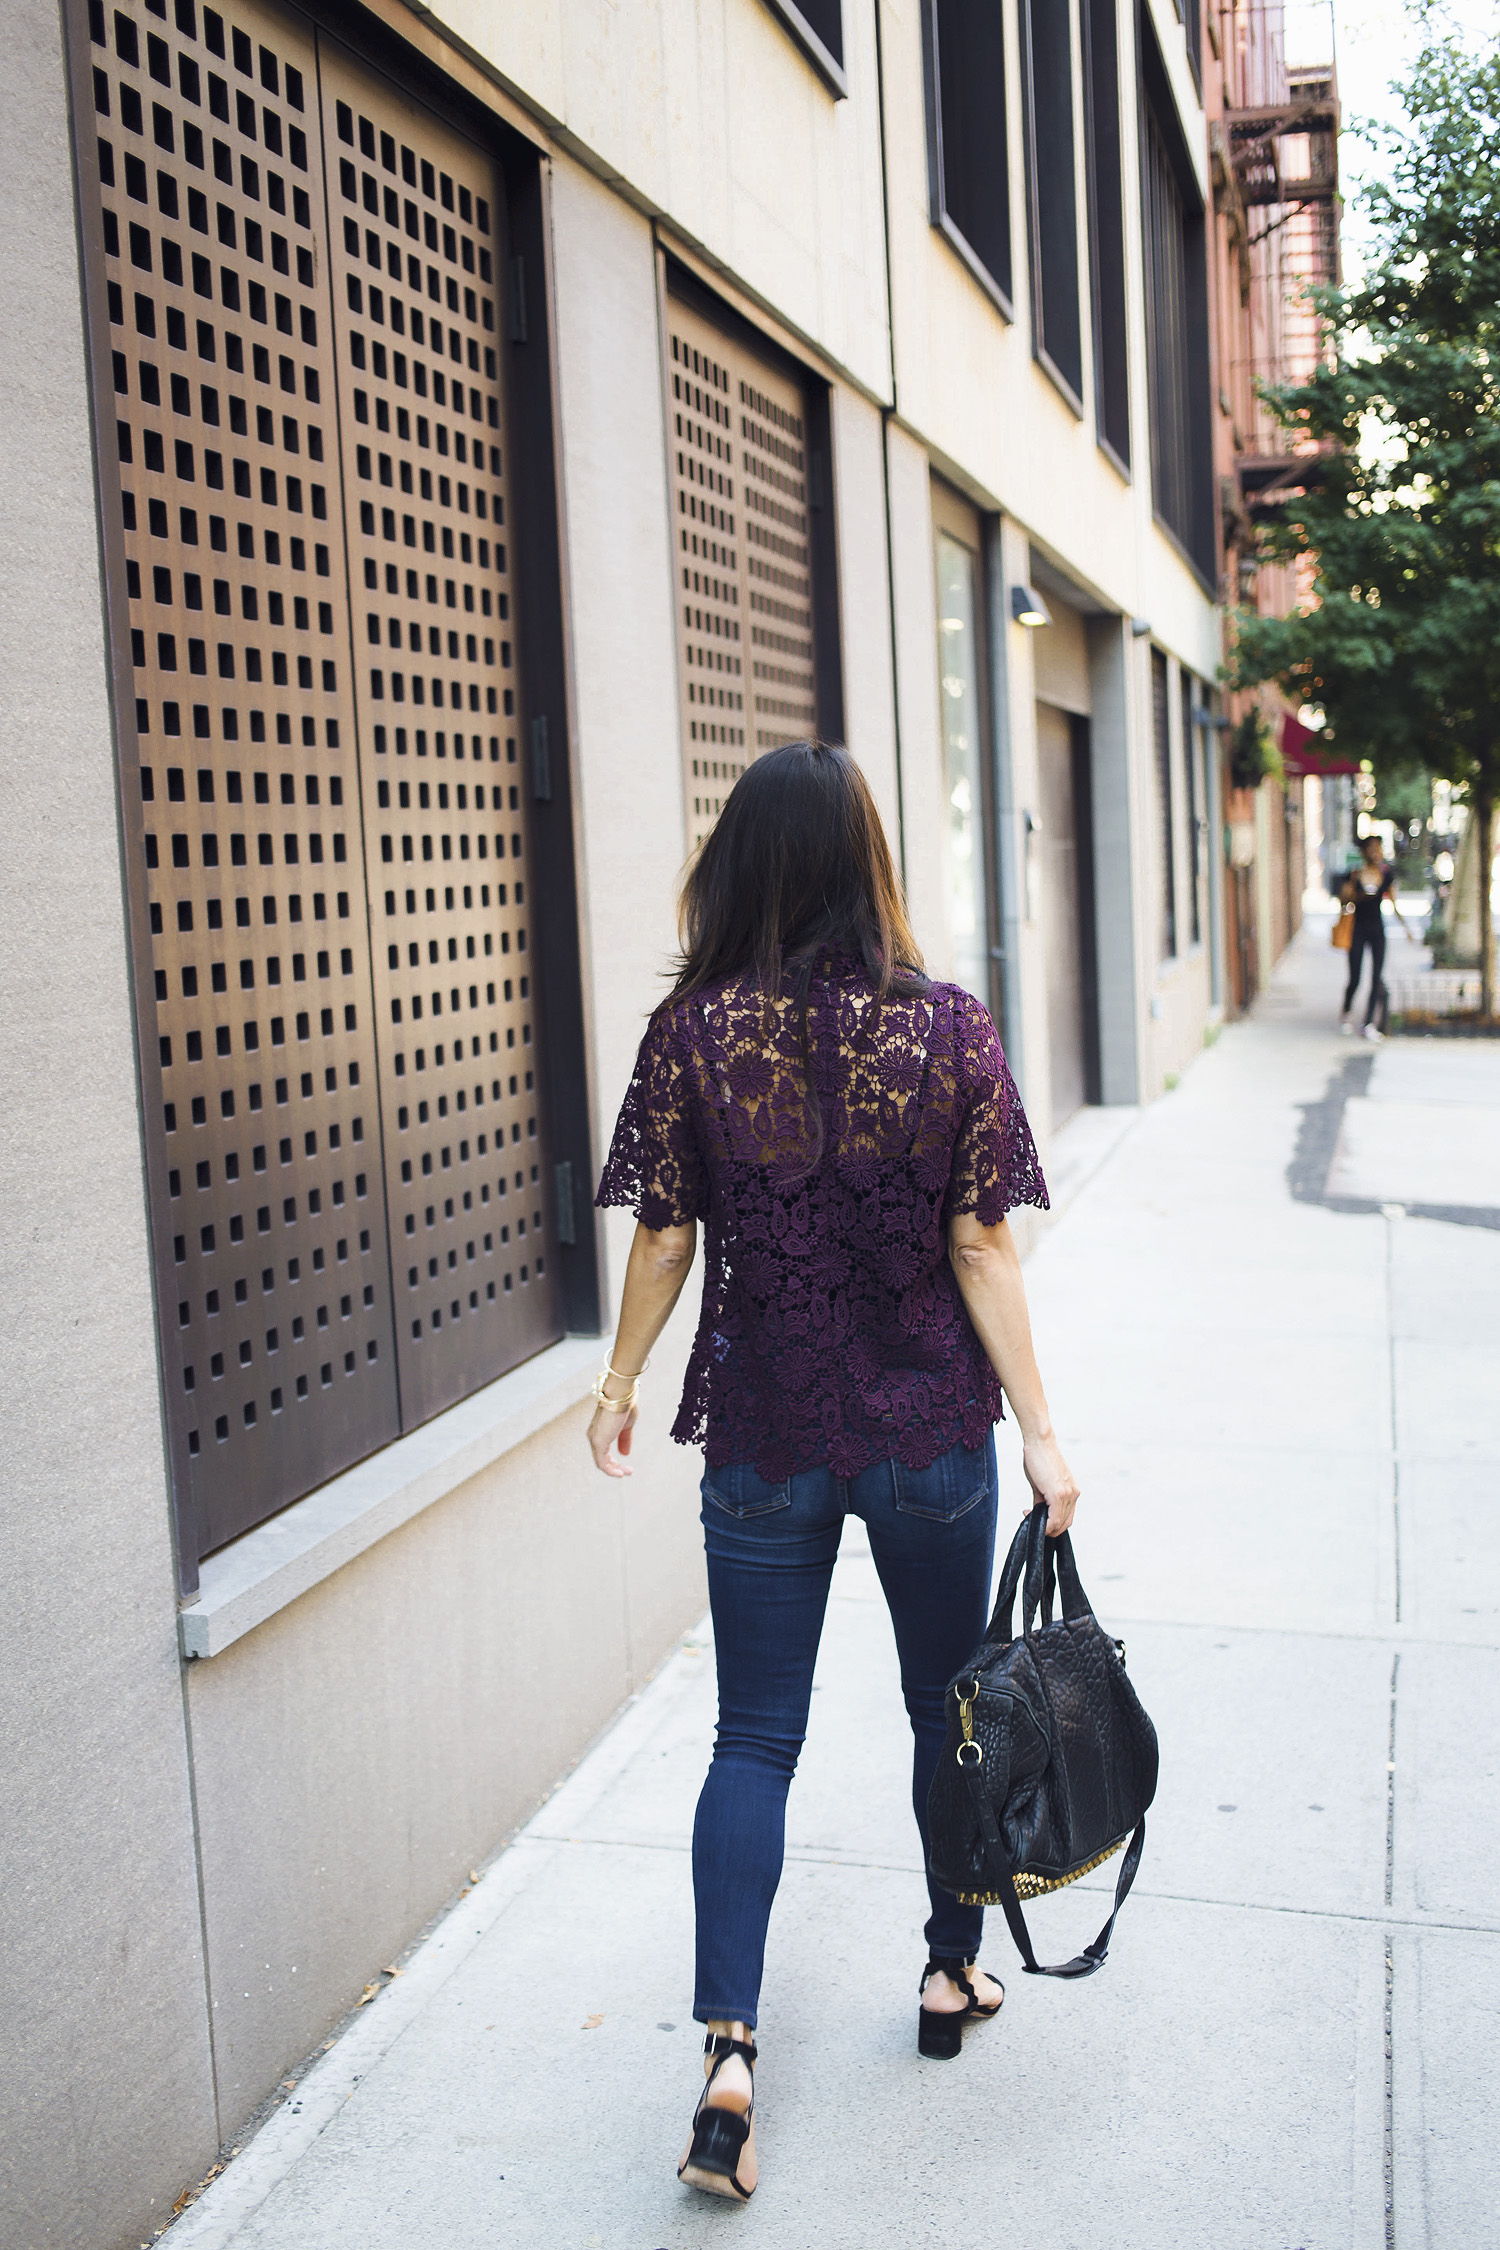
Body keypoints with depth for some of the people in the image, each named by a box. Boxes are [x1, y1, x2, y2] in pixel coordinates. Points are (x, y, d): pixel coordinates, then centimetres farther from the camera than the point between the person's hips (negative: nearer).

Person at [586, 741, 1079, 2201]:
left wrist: (620, 1384, 12)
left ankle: (728, 2050, 2)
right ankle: (952, 1970, 37)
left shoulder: (691, 1030, -9)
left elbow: (662, 1236, -4)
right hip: (932, 1434, 0)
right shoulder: (948, 1027, -9)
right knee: (948, 1706, 20)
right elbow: (980, 1249, -10)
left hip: (765, 1439, 0)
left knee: (754, 1739, 10)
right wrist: (1040, 1429, -4)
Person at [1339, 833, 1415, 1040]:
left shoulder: (1387, 873, 3)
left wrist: (1406, 927, 8)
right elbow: (1343, 900, -7)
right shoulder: (1355, 873, -6)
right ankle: (1345, 1013, 27)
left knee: (1377, 978, -4)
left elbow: (1393, 904, 10)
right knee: (1355, 979, -1)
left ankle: (1369, 1024, 2)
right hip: (1357, 928, -3)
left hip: (1377, 928, 3)